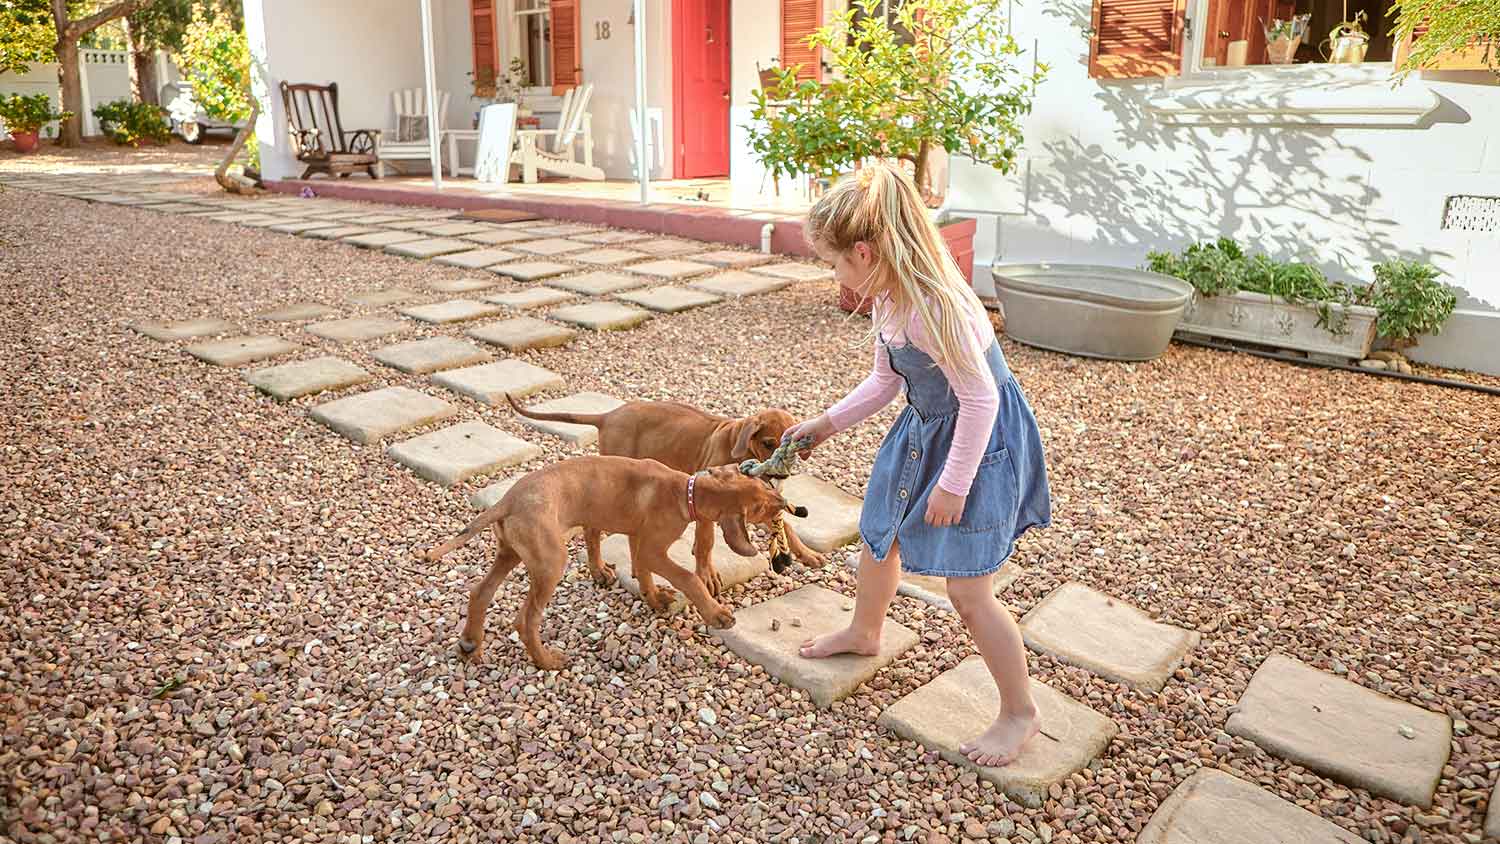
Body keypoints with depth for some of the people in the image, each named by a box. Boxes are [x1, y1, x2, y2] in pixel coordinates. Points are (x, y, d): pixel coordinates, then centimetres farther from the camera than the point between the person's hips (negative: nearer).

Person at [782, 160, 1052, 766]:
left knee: (967, 593, -2)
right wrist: (827, 424, 10)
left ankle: (1020, 713, 20)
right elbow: (885, 380, 10)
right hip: (924, 430, 9)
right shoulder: (885, 297, -3)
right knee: (879, 535, 24)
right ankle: (864, 633, 52)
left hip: (978, 443, -9)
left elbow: (979, 398, -27)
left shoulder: (932, 307, -32)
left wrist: (953, 484, -21)